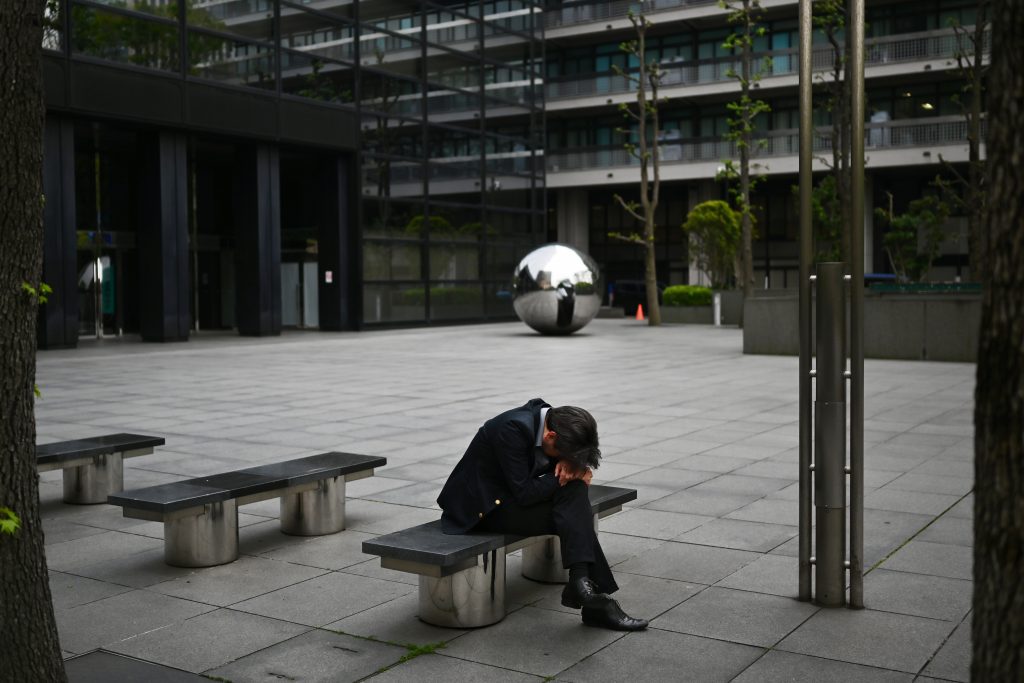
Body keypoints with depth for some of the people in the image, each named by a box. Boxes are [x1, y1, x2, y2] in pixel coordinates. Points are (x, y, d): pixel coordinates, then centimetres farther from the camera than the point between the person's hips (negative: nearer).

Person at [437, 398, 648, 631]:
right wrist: (565, 475, -17)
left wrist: (571, 465, -15)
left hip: (511, 495, 8)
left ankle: (581, 582, -22)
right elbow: (524, 494, -26)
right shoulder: (514, 428, -28)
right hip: (483, 505, -8)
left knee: (575, 489, -17)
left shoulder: (551, 420, -5)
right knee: (573, 515, -20)